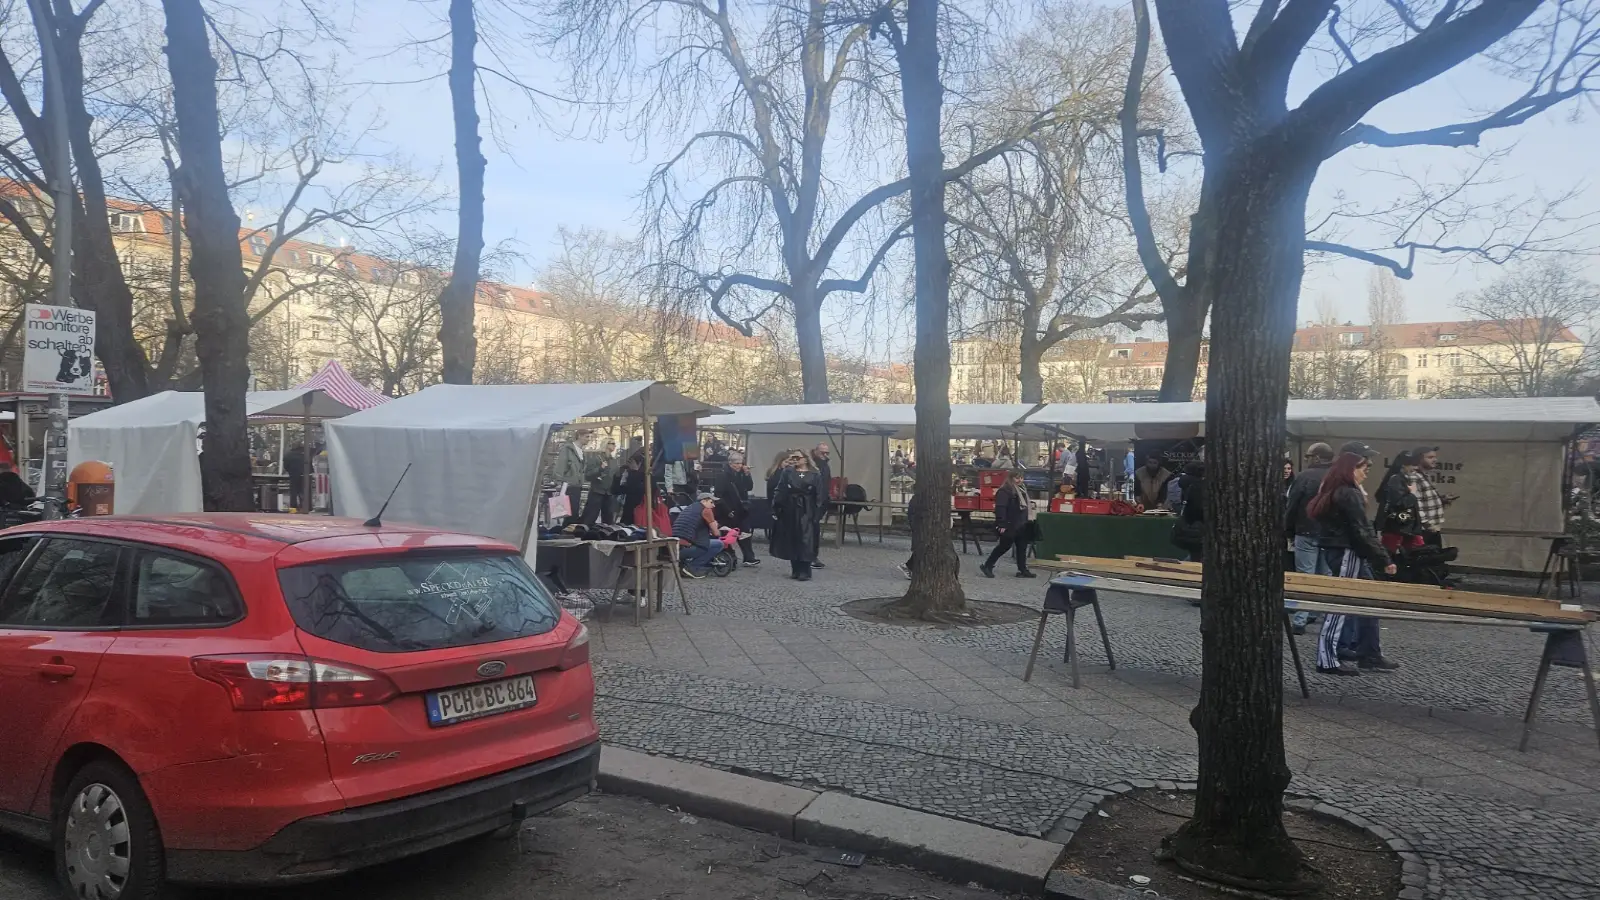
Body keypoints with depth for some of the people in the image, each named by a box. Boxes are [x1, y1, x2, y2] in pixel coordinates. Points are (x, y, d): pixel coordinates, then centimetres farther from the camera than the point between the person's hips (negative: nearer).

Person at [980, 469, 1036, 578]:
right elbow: (1000, 508, -22)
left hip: (1021, 525, 9)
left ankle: (1022, 570, 14)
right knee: (1005, 546, -2)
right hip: (1009, 525, -9)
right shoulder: (1005, 491, -16)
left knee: (1022, 547, 9)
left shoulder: (1022, 488, 14)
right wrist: (1002, 524, -26)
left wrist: (1026, 521, 21)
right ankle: (987, 566, 8)